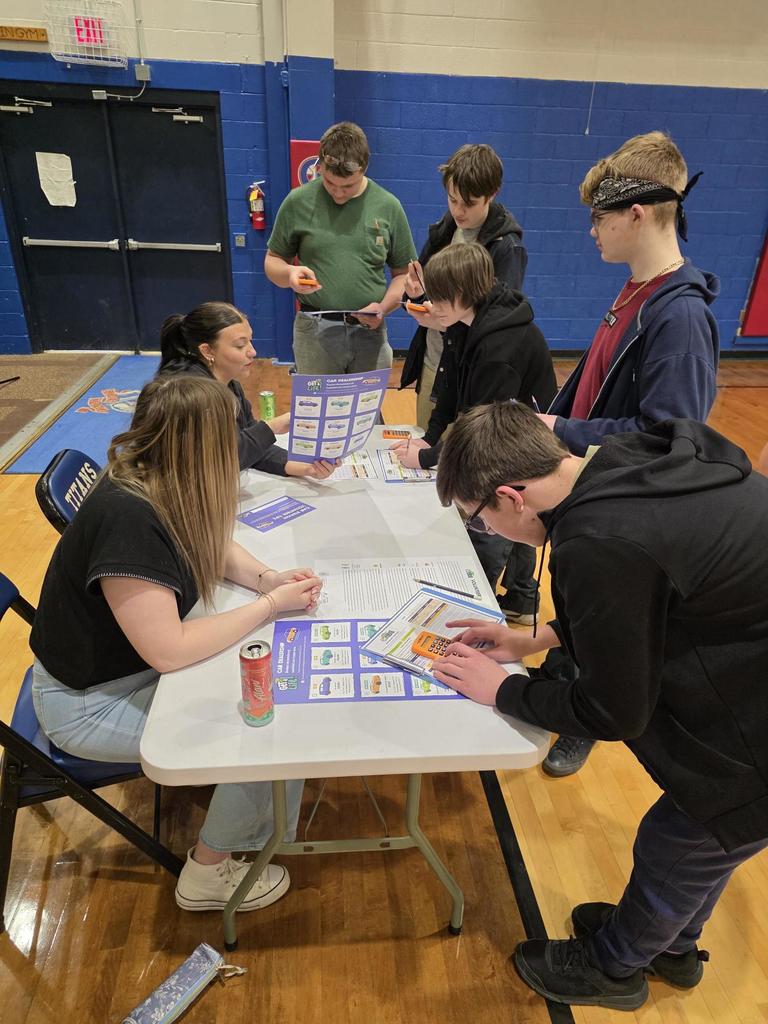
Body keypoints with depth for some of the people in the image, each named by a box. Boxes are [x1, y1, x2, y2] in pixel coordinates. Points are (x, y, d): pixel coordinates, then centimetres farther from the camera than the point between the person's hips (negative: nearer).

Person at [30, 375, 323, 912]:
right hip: (90, 701, -8)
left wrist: (267, 578, -9)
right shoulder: (127, 517, -34)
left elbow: (215, 548, 10)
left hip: (138, 662, 8)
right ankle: (208, 873, 11)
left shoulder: (161, 488, -8)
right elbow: (169, 650, -32)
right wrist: (270, 605, -23)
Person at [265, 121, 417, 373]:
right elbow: (273, 262, 9)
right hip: (314, 332, -1)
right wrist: (289, 273, -14)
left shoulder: (388, 206, 2)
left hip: (369, 332, 1)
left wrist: (384, 306, -11)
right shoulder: (298, 202, -1)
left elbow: (403, 273, 8)